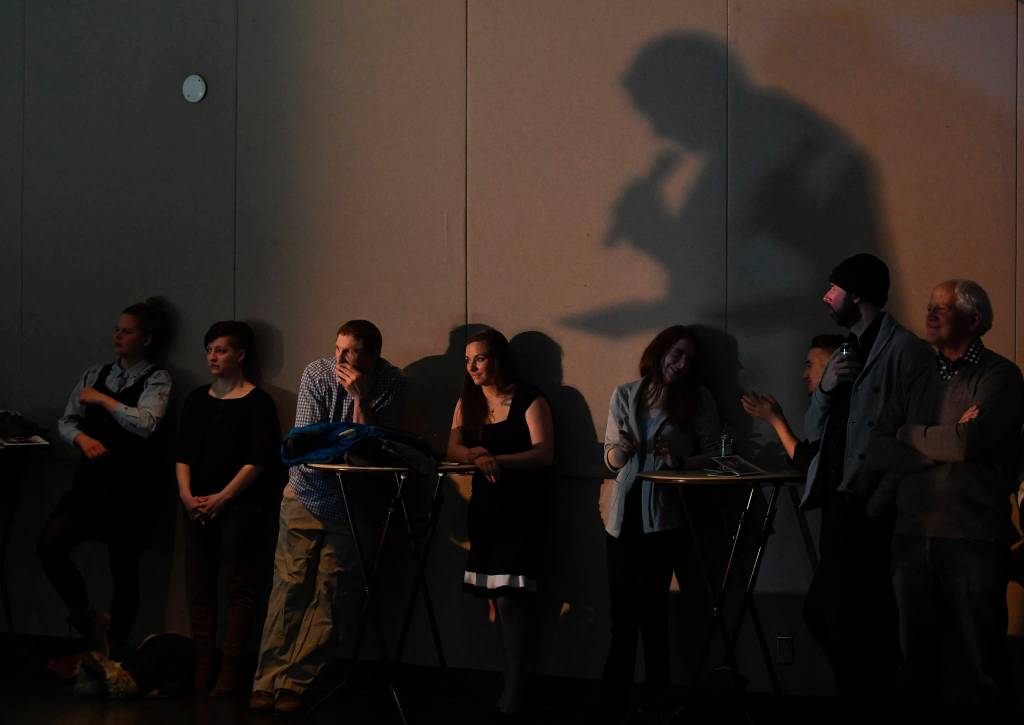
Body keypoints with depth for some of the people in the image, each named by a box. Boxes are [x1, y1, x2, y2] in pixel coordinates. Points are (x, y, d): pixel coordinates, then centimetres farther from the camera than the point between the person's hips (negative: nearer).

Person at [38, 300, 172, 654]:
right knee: (49, 544, -13)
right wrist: (82, 438, -9)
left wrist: (102, 399, -11)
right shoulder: (96, 374, 13)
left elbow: (147, 423, -19)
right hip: (91, 479, 5)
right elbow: (66, 421, 13)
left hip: (130, 487, -4)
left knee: (124, 569, 1)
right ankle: (87, 617, 8)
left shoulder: (156, 380, -2)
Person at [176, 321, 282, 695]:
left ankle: (230, 666, -4)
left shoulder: (257, 403, -2)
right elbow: (183, 454, 11)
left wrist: (221, 498, -14)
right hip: (199, 507, 5)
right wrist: (187, 495, -4)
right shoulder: (196, 400, 14)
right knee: (199, 586, 3)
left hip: (240, 507, -5)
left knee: (238, 586, -5)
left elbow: (258, 461, -9)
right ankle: (203, 664, 6)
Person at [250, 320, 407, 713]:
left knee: (327, 592, -5)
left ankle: (294, 683, -3)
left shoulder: (391, 384, -9)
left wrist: (360, 399, -23)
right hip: (307, 491, 1)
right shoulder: (317, 374, -7)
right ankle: (267, 680, -2)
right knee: (289, 585, -3)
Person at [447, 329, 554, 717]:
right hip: (485, 504, 6)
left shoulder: (528, 398, -5)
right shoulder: (468, 401, 13)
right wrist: (476, 455, -19)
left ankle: (513, 693, -13)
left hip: (520, 505, -6)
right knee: (495, 598, 2)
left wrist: (498, 460, -26)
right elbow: (454, 448, 4)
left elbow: (544, 452, -13)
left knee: (510, 598, -14)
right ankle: (509, 682, 4)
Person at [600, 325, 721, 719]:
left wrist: (679, 460, -17)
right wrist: (621, 450, -15)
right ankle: (613, 704, 4)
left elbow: (714, 453, 0)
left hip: (664, 513, -2)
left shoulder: (698, 399, 3)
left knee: (651, 607, -5)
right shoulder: (624, 395, 7)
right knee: (623, 611, 1)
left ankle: (655, 702, 2)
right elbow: (610, 460, 8)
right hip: (624, 513, 2)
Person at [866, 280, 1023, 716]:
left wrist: (911, 435, 0)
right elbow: (877, 452, 6)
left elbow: (969, 441, -17)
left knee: (978, 662, -1)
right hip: (913, 536, 5)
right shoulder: (921, 378, 16)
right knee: (917, 660, 7)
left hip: (973, 537, -5)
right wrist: (944, 444, -8)